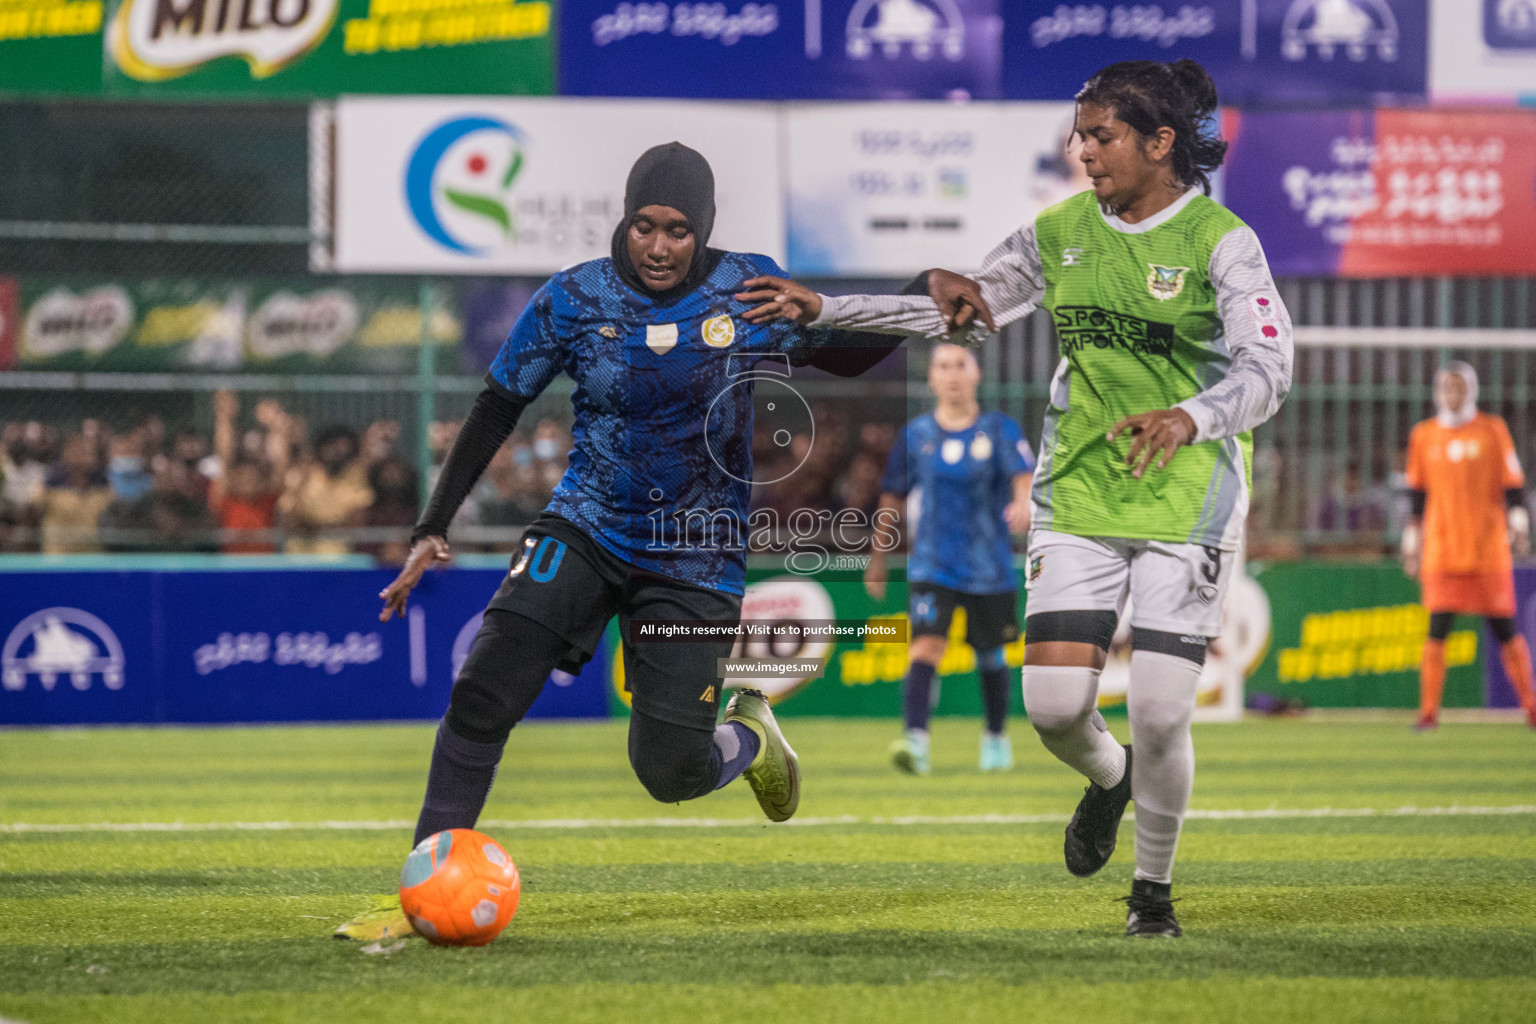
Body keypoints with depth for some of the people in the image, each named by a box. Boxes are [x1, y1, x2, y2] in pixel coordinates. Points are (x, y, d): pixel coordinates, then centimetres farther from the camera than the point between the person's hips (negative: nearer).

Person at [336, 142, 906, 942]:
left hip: (696, 559, -1)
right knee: (483, 694, -20)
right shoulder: (573, 300, -6)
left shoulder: (747, 288, -4)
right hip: (585, 531, 1)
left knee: (670, 772, -8)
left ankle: (748, 734, 29)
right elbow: (497, 409, 3)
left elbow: (842, 356, 11)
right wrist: (433, 529, 0)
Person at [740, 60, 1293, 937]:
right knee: (1054, 705, -8)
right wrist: (824, 310, 8)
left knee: (1161, 715, -9)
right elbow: (961, 314, 14)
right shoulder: (1061, 233, 5)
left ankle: (1155, 887, 18)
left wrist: (1188, 418, -40)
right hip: (1080, 490, 4)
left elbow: (1269, 369, -20)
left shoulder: (1220, 241, -10)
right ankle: (1109, 779, 30)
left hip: (1187, 496, -4)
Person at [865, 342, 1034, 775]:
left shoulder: (999, 430, -1)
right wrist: (878, 557, 17)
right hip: (932, 565, 0)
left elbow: (1024, 476, -15)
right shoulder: (916, 435, 4)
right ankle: (915, 741, -29)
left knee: (991, 657, 12)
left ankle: (996, 738, 34)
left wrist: (1023, 505, -38)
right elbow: (892, 498, 13)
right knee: (926, 647, -18)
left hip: (990, 568, 0)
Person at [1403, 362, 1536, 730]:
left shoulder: (1492, 430, 4)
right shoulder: (1423, 436, 9)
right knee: (1437, 629, -6)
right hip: (1443, 554, 1)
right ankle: (1428, 710, -4)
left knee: (1505, 630, 3)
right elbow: (1418, 493, 14)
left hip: (1489, 549, -1)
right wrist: (1412, 542, 13)